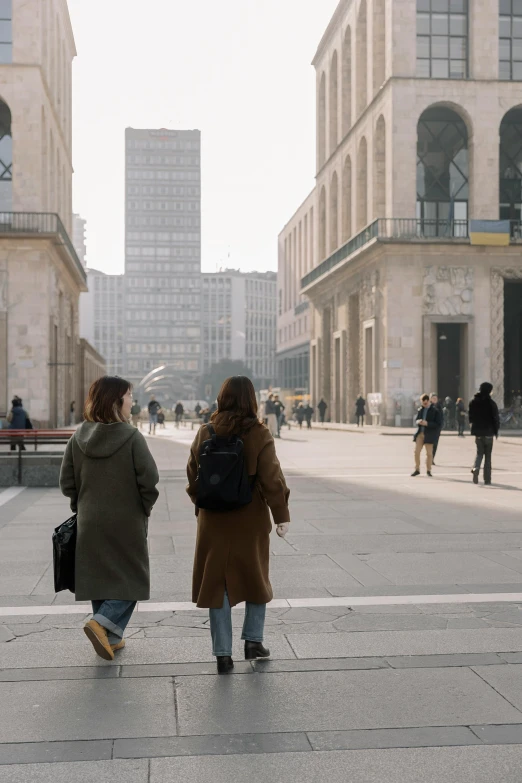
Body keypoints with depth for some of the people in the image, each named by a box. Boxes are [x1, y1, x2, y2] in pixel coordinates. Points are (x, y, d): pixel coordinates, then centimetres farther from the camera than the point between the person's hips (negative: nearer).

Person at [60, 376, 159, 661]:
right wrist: (145, 508, -1)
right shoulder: (131, 437, -15)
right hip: (127, 523, -5)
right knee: (132, 579, 9)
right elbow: (149, 479, -17)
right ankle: (102, 623, -8)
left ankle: (111, 638, 22)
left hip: (90, 523, 5)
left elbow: (67, 483, 1)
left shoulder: (78, 438, -1)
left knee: (98, 579, 16)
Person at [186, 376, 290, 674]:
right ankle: (253, 640, 23)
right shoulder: (259, 435, -11)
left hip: (213, 522, 2)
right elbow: (272, 479, -14)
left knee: (217, 582, 8)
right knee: (256, 578, 18)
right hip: (250, 521, -2)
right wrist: (282, 516, -8)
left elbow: (193, 475, 7)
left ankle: (223, 653, 9)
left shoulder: (206, 434, -2)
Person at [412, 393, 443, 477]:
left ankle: (428, 470, 17)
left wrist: (427, 423, -20)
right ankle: (417, 470, 12)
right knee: (416, 452, 0)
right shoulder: (420, 409, 10)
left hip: (429, 434, -4)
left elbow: (439, 424, -10)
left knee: (429, 453, 3)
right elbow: (417, 419, 21)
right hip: (420, 433, 4)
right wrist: (418, 421, -5)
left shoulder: (435, 410, -7)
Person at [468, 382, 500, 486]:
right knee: (488, 455, 7)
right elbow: (496, 418, -8)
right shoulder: (491, 403, -10)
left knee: (479, 452, 14)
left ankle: (476, 468, -16)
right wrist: (496, 431, 3)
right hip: (488, 432, -3)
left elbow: (470, 417, 6)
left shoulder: (473, 402, 0)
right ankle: (487, 478, 8)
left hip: (477, 432, 3)